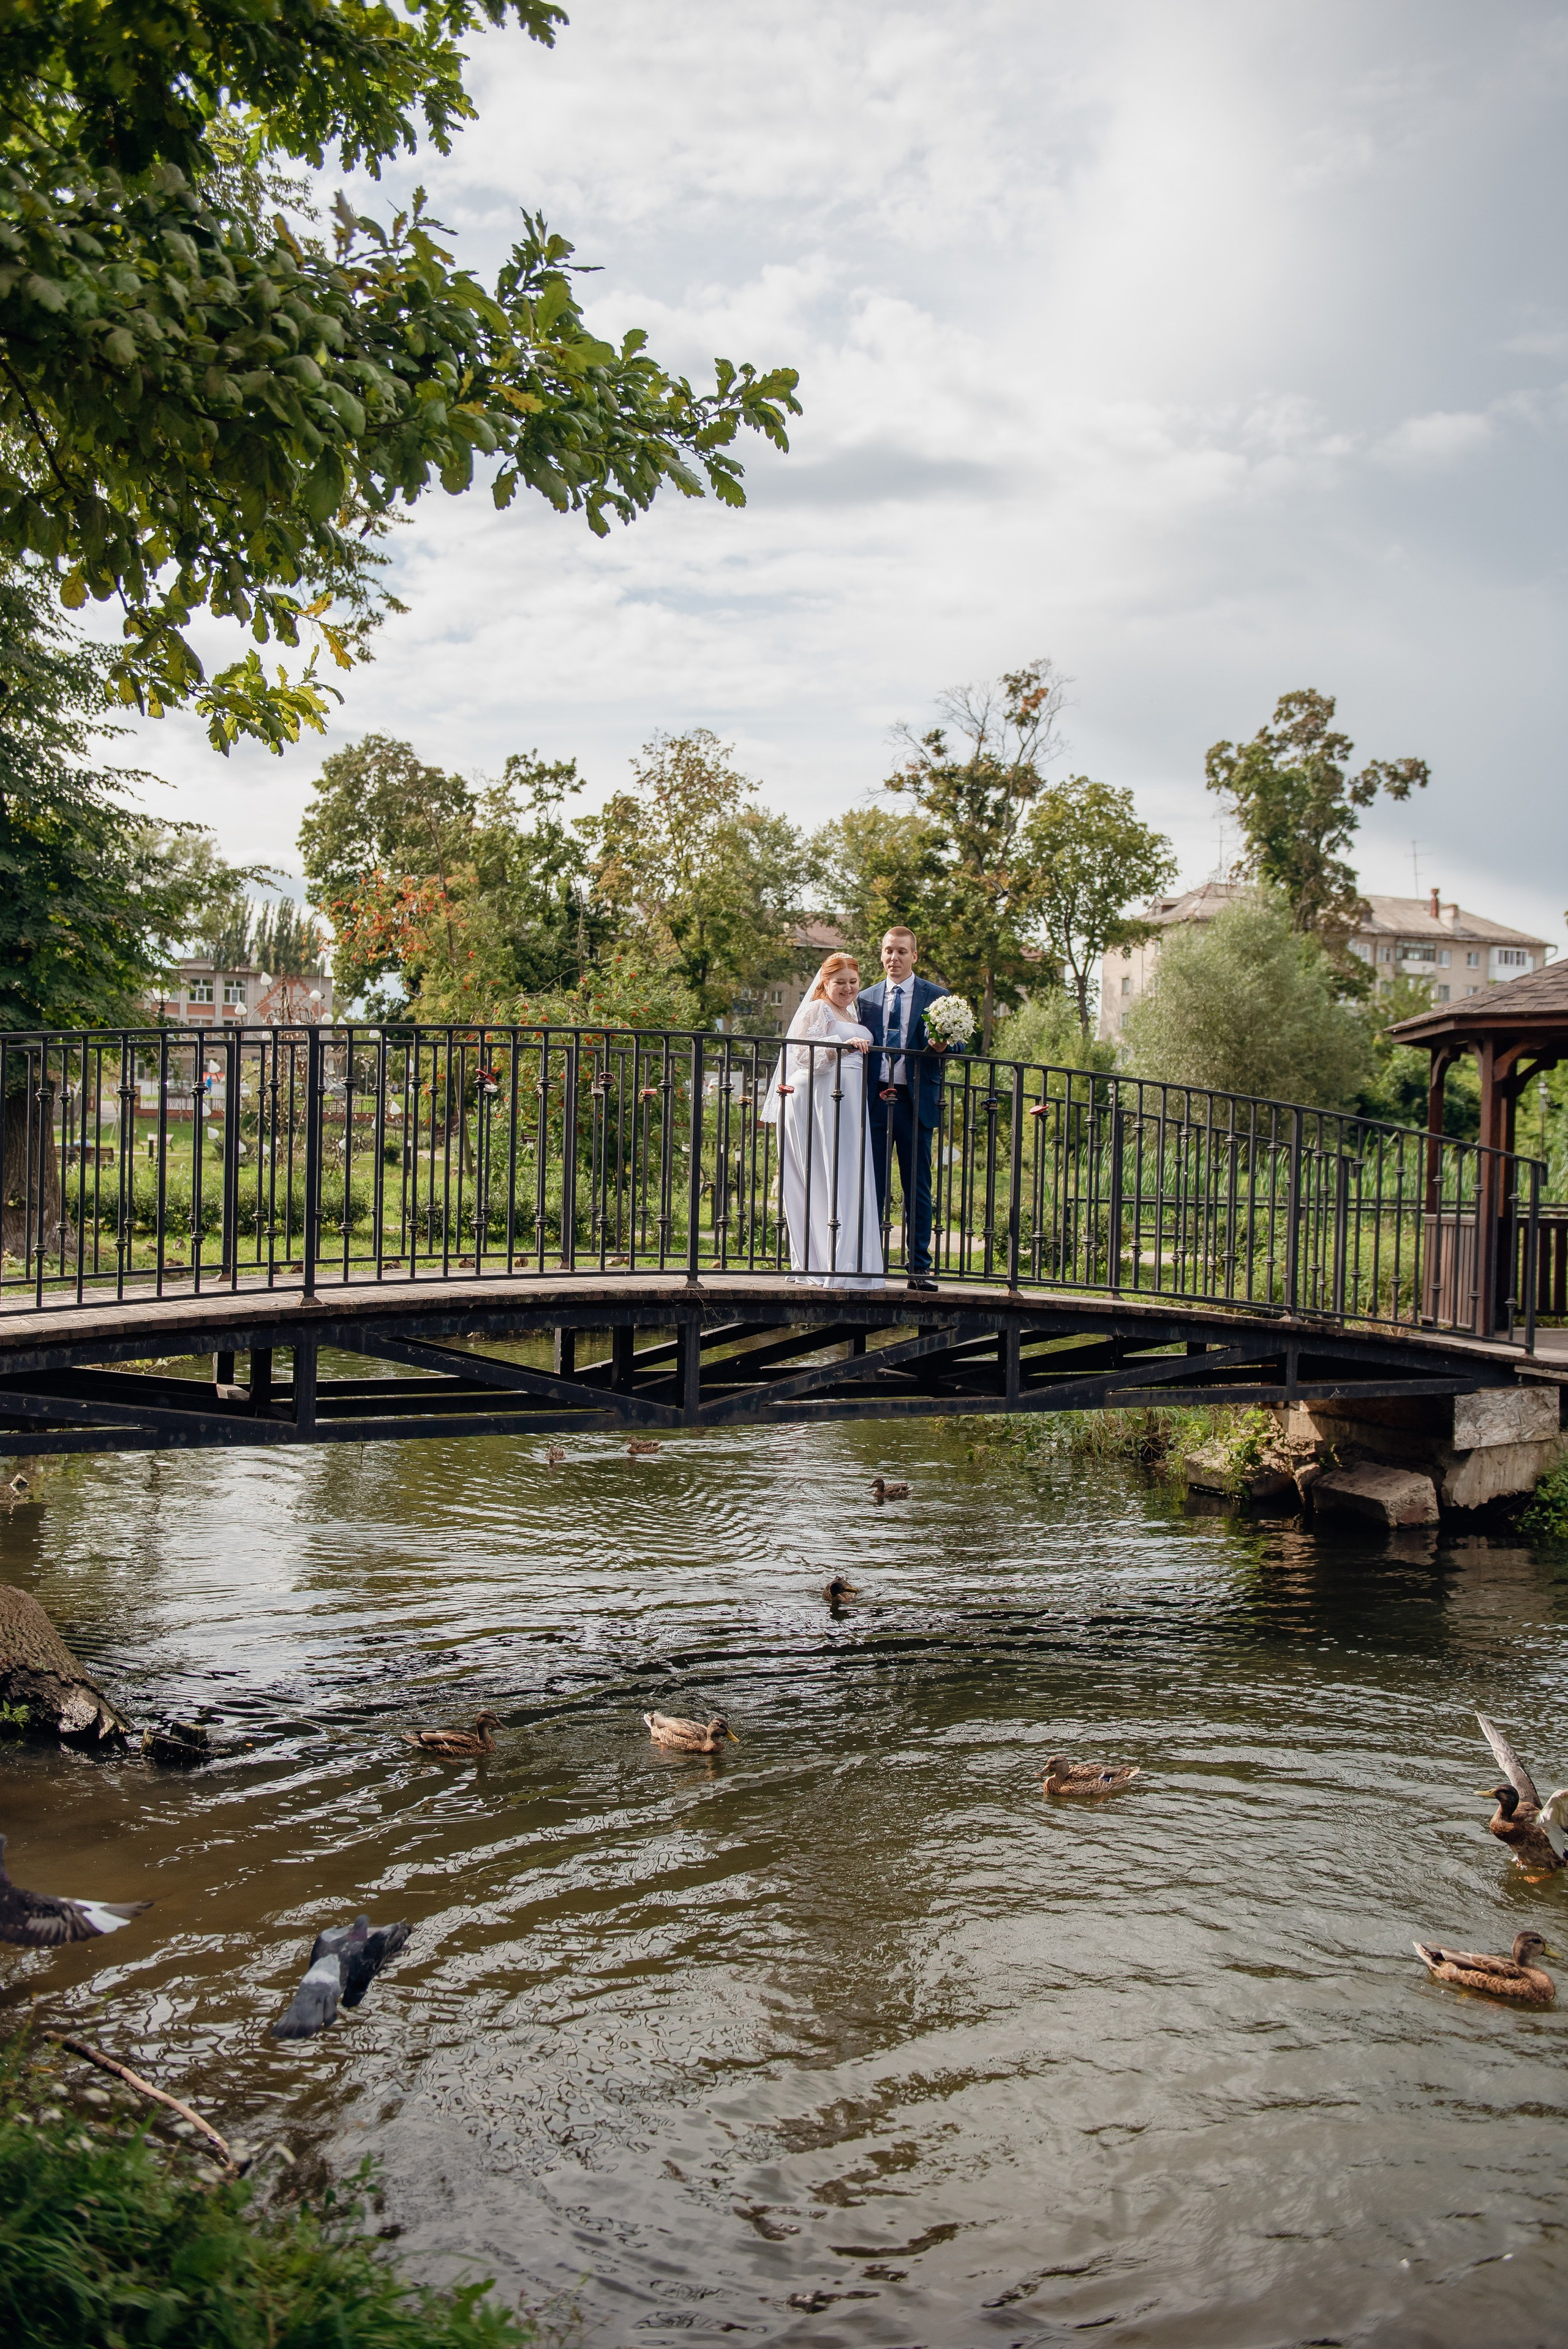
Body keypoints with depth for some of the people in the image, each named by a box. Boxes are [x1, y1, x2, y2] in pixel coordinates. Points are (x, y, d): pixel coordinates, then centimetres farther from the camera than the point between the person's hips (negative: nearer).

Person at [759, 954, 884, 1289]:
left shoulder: (851, 1017, 23)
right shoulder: (817, 1010, -2)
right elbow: (805, 1054, -14)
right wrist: (844, 1045, -24)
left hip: (849, 1105, 9)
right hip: (821, 1101, -9)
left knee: (849, 1181, 4)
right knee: (827, 1179, -12)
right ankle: (827, 1269, -14)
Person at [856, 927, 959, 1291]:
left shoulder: (936, 997, 6)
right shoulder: (865, 999, 13)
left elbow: (960, 1044, 2)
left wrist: (942, 1045, -19)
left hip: (916, 1102, -2)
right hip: (875, 1100, 2)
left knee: (918, 1188, 1)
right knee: (871, 1186, 3)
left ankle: (919, 1267, 5)